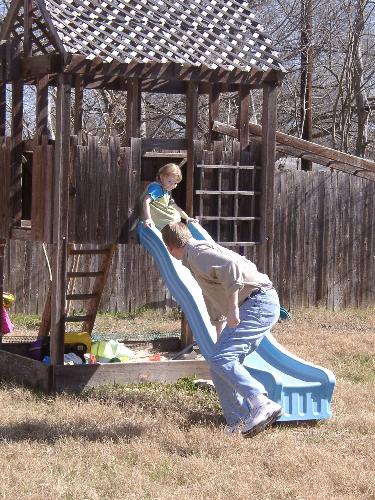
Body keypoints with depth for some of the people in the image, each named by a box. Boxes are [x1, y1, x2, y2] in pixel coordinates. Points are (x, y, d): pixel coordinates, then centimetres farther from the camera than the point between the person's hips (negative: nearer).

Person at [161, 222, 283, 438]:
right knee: (219, 363, 10)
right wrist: (221, 340, 45)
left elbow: (230, 267, -24)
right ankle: (238, 423, 10)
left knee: (221, 359, -21)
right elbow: (214, 302, 38)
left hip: (258, 303, -10)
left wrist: (233, 307, -22)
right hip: (262, 306, 10)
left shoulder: (197, 252, -5)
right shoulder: (202, 252, 28)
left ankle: (263, 405, -34)